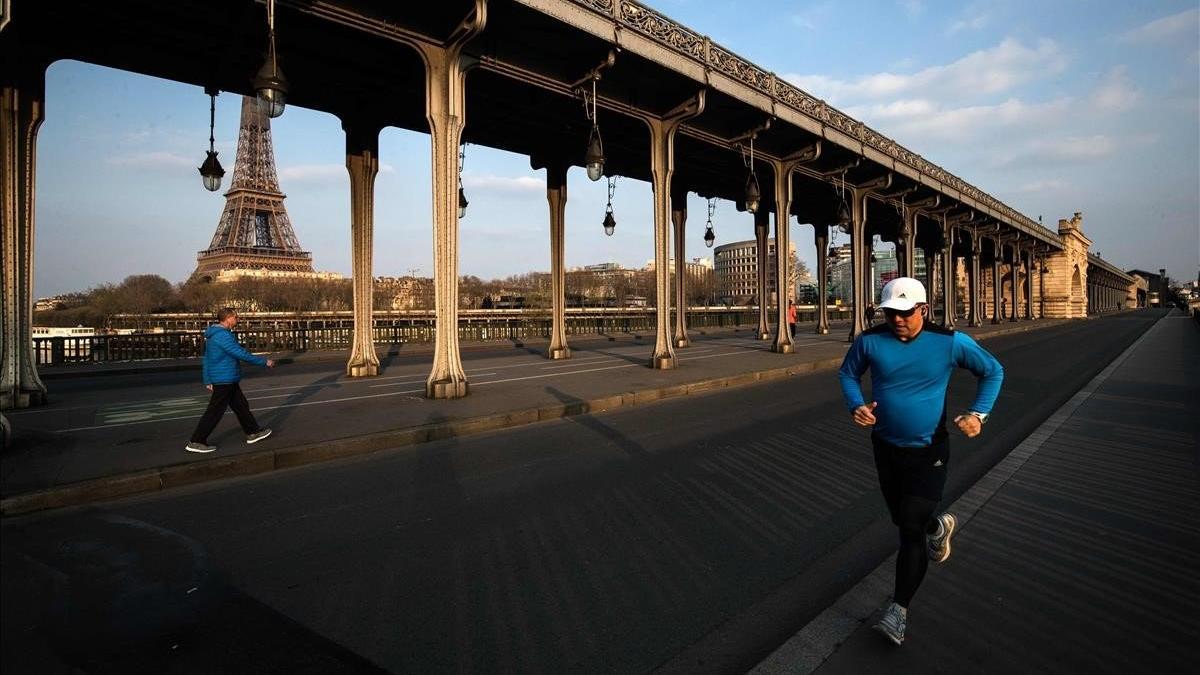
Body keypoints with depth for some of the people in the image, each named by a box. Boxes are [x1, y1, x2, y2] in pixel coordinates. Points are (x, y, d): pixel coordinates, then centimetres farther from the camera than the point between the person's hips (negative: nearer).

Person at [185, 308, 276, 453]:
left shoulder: (212, 335, 13)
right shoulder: (223, 335, -20)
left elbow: (207, 358, 17)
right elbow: (242, 354, -21)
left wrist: (208, 380, 20)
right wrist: (264, 361, -13)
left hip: (229, 380, 10)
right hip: (225, 379, -10)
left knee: (241, 405, 16)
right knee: (215, 411, -2)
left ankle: (253, 432, 25)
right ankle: (196, 442, 5)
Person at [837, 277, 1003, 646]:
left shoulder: (950, 342, -13)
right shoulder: (870, 341, -10)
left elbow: (993, 371, 3)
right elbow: (847, 373, 6)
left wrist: (978, 413, -11)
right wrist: (855, 405, -13)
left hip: (928, 452, -3)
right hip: (886, 448, 3)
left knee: (911, 530, -6)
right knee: (901, 518, 21)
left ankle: (898, 610, 7)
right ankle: (938, 526, 56)